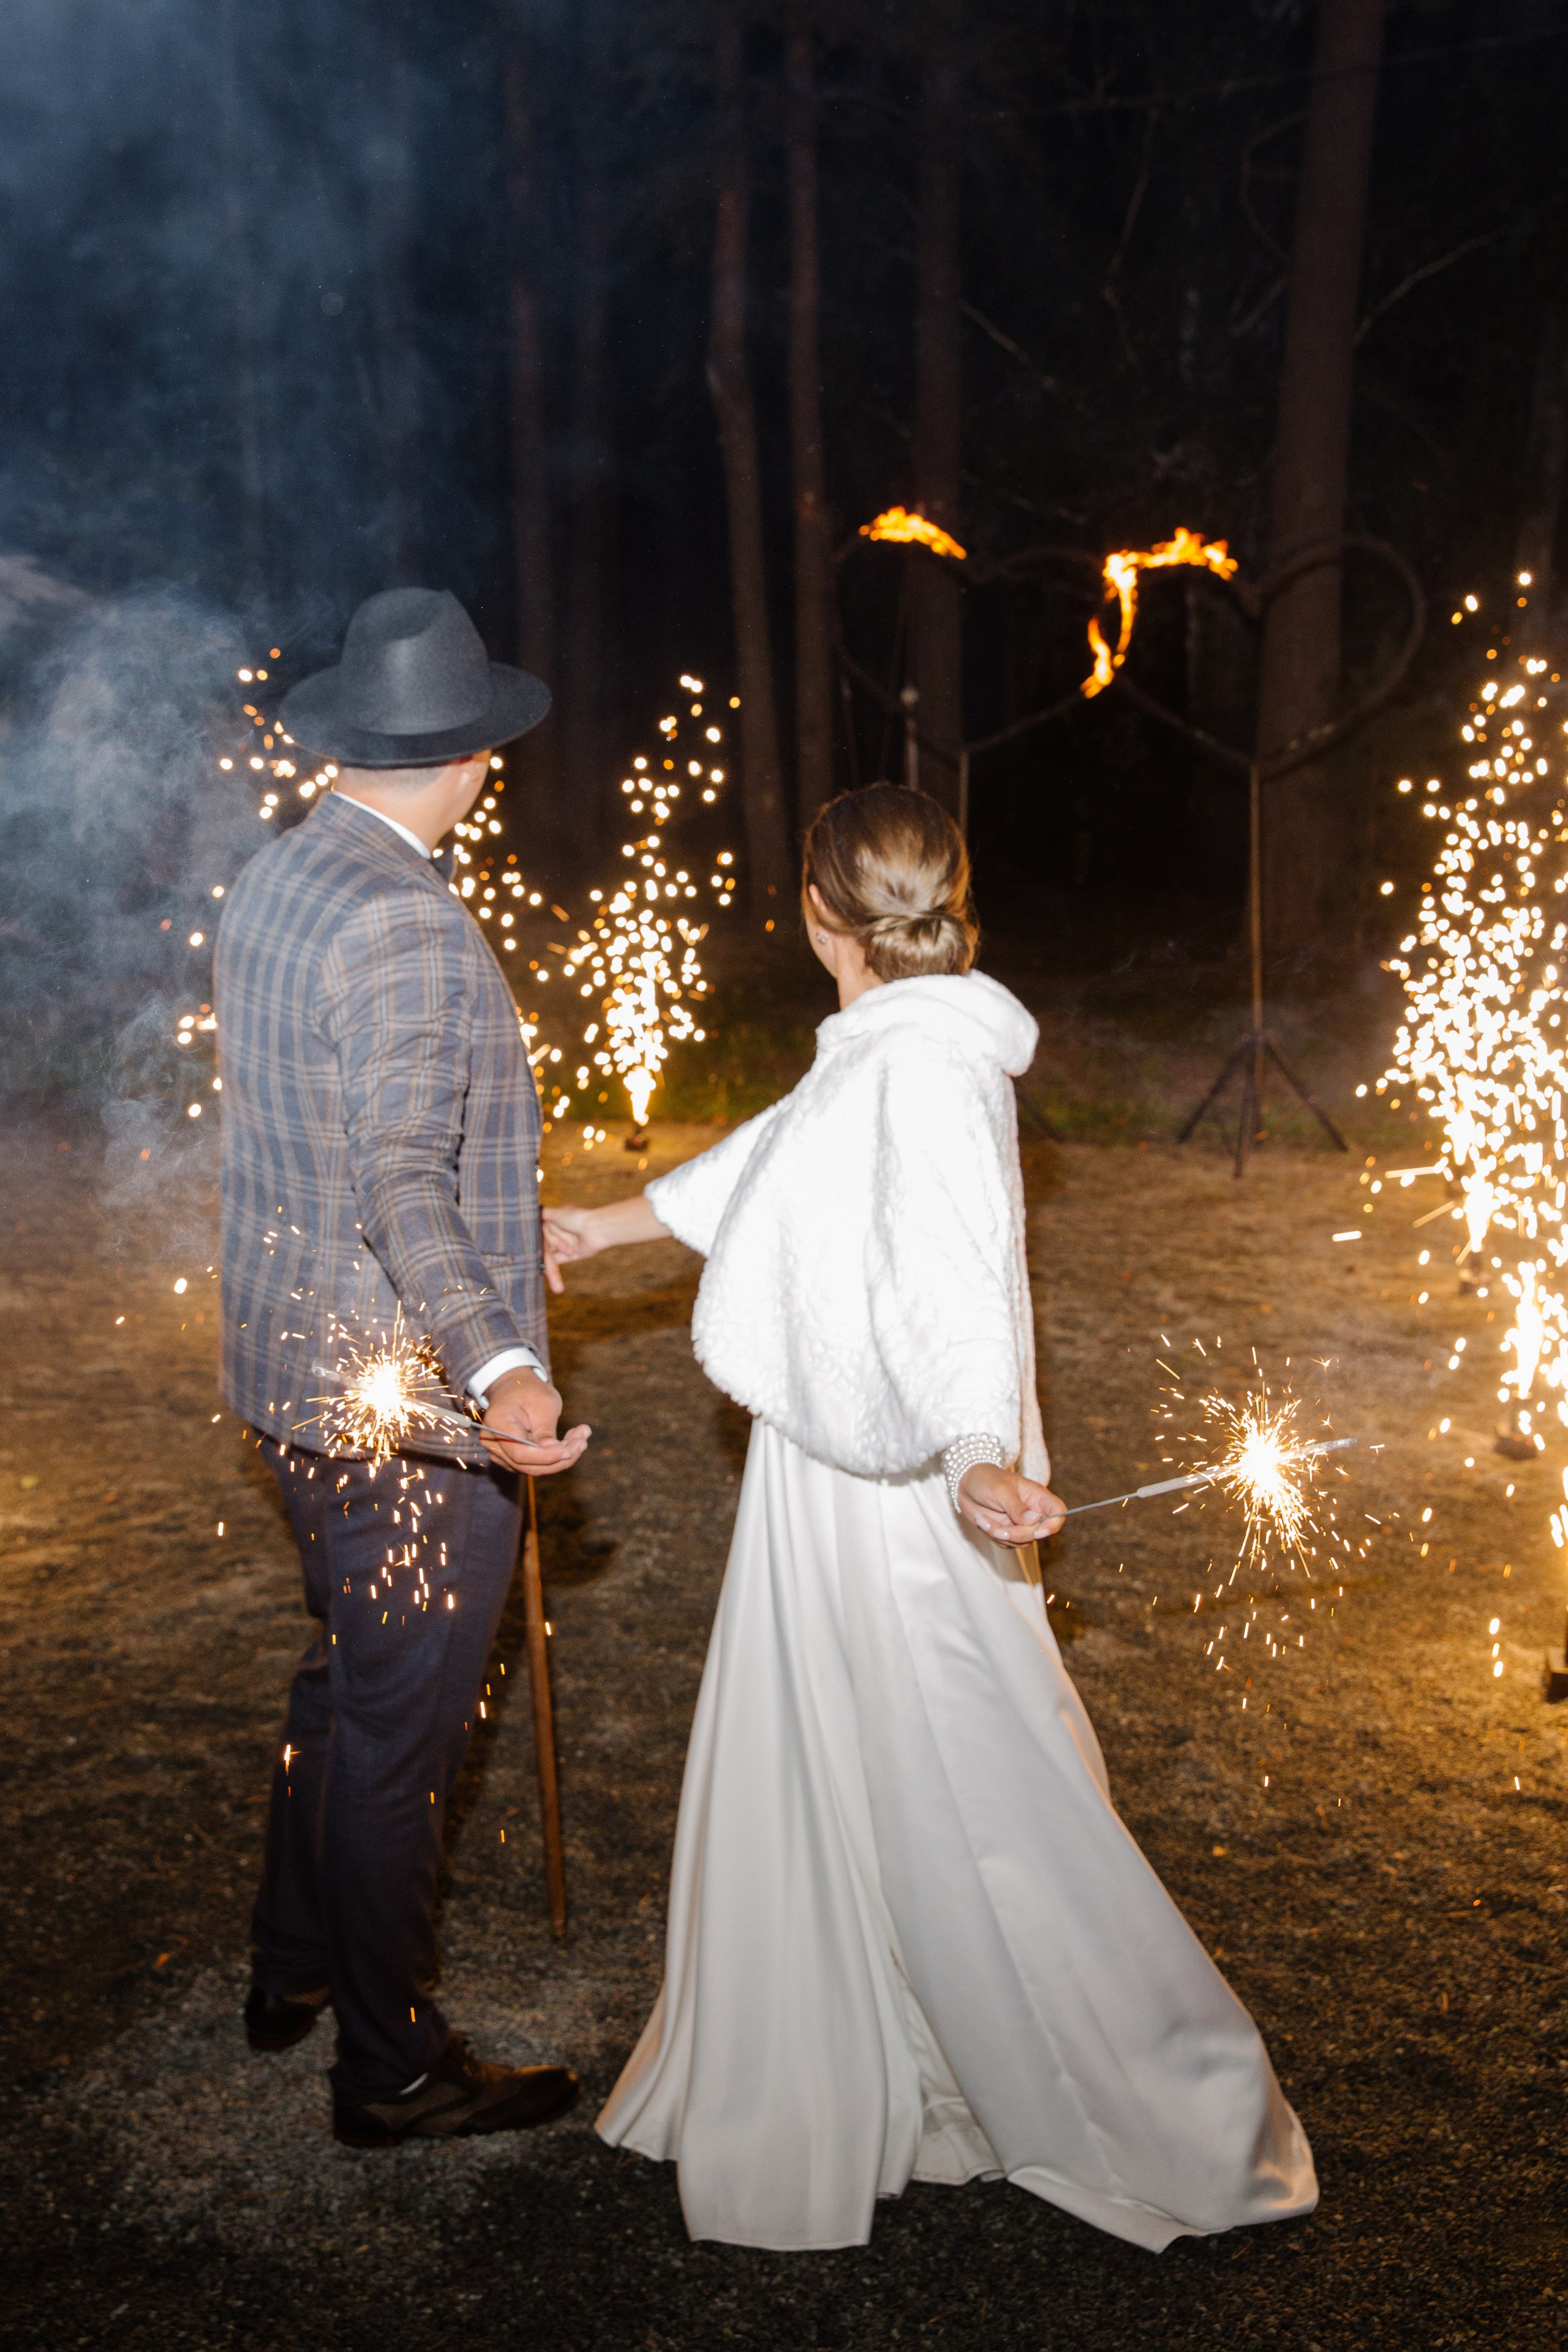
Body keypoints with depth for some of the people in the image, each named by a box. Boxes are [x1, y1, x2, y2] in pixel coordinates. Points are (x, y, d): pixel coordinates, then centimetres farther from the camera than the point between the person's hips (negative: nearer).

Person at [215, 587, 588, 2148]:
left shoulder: (268, 882, 7)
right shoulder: (408, 926, -22)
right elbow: (403, 1182, -28)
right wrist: (502, 1370, -37)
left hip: (295, 1372, 9)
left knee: (341, 1679, 25)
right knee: (400, 1733, 5)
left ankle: (294, 1972, 43)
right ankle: (391, 2069, 23)